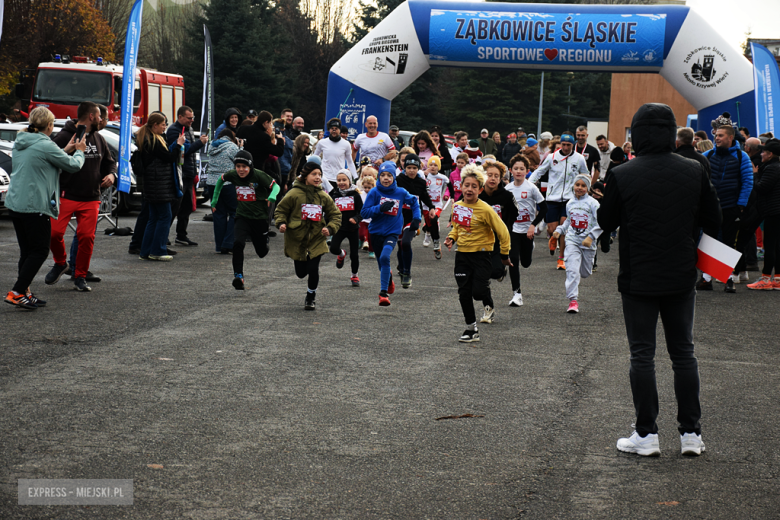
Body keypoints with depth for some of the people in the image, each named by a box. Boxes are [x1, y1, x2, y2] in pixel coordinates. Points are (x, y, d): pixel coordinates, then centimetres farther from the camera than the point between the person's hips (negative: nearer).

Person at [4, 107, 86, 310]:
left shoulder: (20, 143, 10)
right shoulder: (46, 145, -15)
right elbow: (73, 165, -5)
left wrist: (65, 150, 23)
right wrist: (79, 151, 15)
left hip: (14, 203, 8)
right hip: (35, 206, -8)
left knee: (27, 250, 15)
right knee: (39, 251, 0)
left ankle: (24, 293, 17)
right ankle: (16, 293, -7)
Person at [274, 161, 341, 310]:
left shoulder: (323, 197, 0)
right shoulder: (294, 193, -10)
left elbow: (335, 214, 8)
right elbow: (280, 210, 0)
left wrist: (330, 228, -9)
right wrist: (281, 223, -18)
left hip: (316, 239, 1)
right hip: (297, 239, -1)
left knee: (313, 269, -9)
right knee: (301, 273, 8)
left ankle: (311, 298, 17)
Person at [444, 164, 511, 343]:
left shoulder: (485, 209, -17)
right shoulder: (457, 206, 2)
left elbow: (503, 232, -10)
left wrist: (504, 255, -2)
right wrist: (452, 238, 2)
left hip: (481, 254, -5)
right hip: (462, 254, 5)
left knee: (478, 291, -12)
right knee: (464, 293, 4)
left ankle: (489, 307, 24)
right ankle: (471, 329, 16)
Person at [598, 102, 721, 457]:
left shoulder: (623, 175, -12)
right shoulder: (695, 172, -5)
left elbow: (605, 223, -1)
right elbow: (713, 221, 2)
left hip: (638, 279, -2)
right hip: (681, 278, 2)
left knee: (642, 355, 5)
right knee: (683, 352, 12)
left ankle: (646, 434, 6)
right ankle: (691, 432, 13)